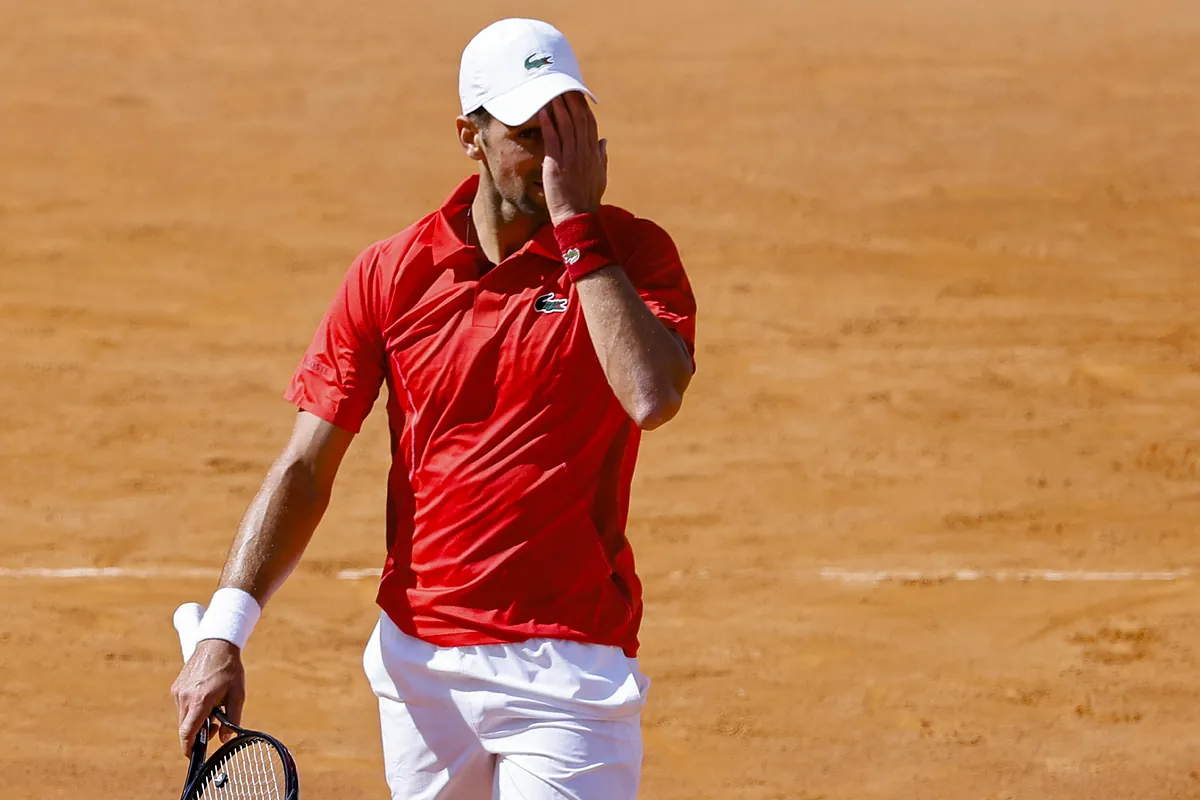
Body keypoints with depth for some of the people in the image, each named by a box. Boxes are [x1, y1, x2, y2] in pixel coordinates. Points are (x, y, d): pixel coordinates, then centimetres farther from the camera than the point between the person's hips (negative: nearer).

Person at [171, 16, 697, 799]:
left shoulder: (630, 254, -3)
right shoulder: (393, 273, 3)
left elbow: (653, 396, -23)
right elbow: (307, 468, 2)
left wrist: (577, 225, -16)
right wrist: (224, 631, -8)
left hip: (564, 671, -3)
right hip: (418, 660, 3)